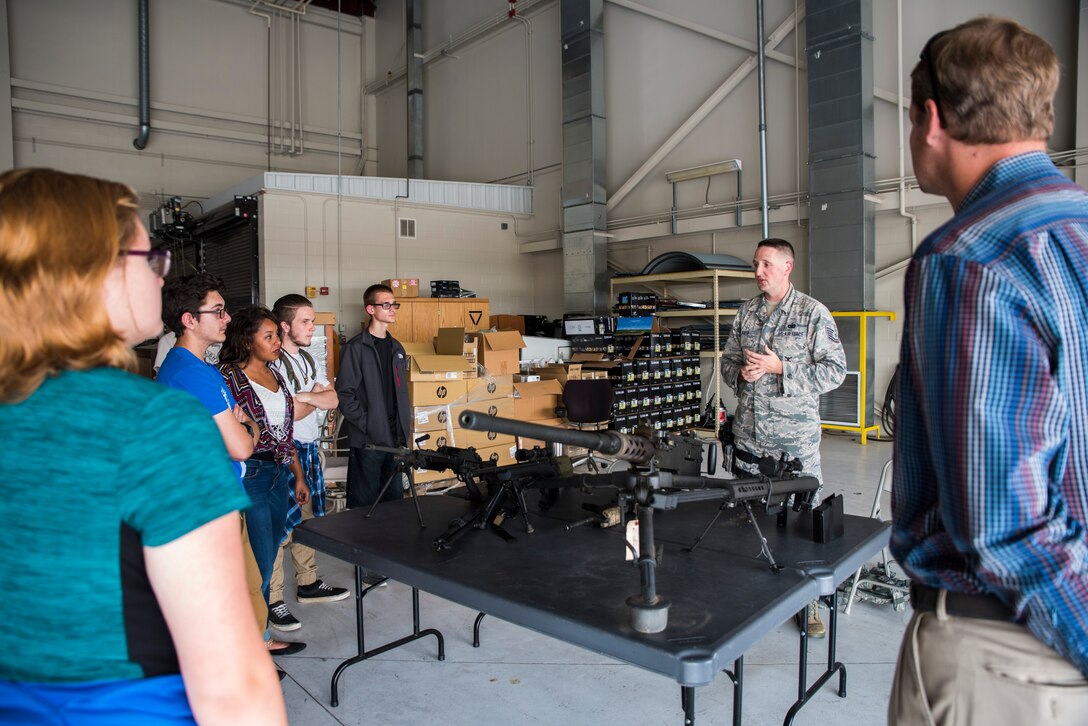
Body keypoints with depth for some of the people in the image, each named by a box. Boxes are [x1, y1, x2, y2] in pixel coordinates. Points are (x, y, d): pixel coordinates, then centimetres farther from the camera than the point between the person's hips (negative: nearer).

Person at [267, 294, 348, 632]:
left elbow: (332, 400, 4)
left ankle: (308, 583, 29)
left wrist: (303, 396, -13)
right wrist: (316, 396, -6)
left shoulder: (308, 359, 13)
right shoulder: (272, 363, -14)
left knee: (308, 518, 16)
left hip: (308, 449, 9)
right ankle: (272, 600, 5)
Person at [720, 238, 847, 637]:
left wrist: (779, 367, -17)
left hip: (795, 437, -4)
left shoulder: (813, 313, -4)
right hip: (748, 434, 5)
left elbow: (835, 370, -9)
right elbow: (728, 360, 17)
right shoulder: (746, 312, 11)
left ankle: (810, 603, 17)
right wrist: (740, 372, -6)